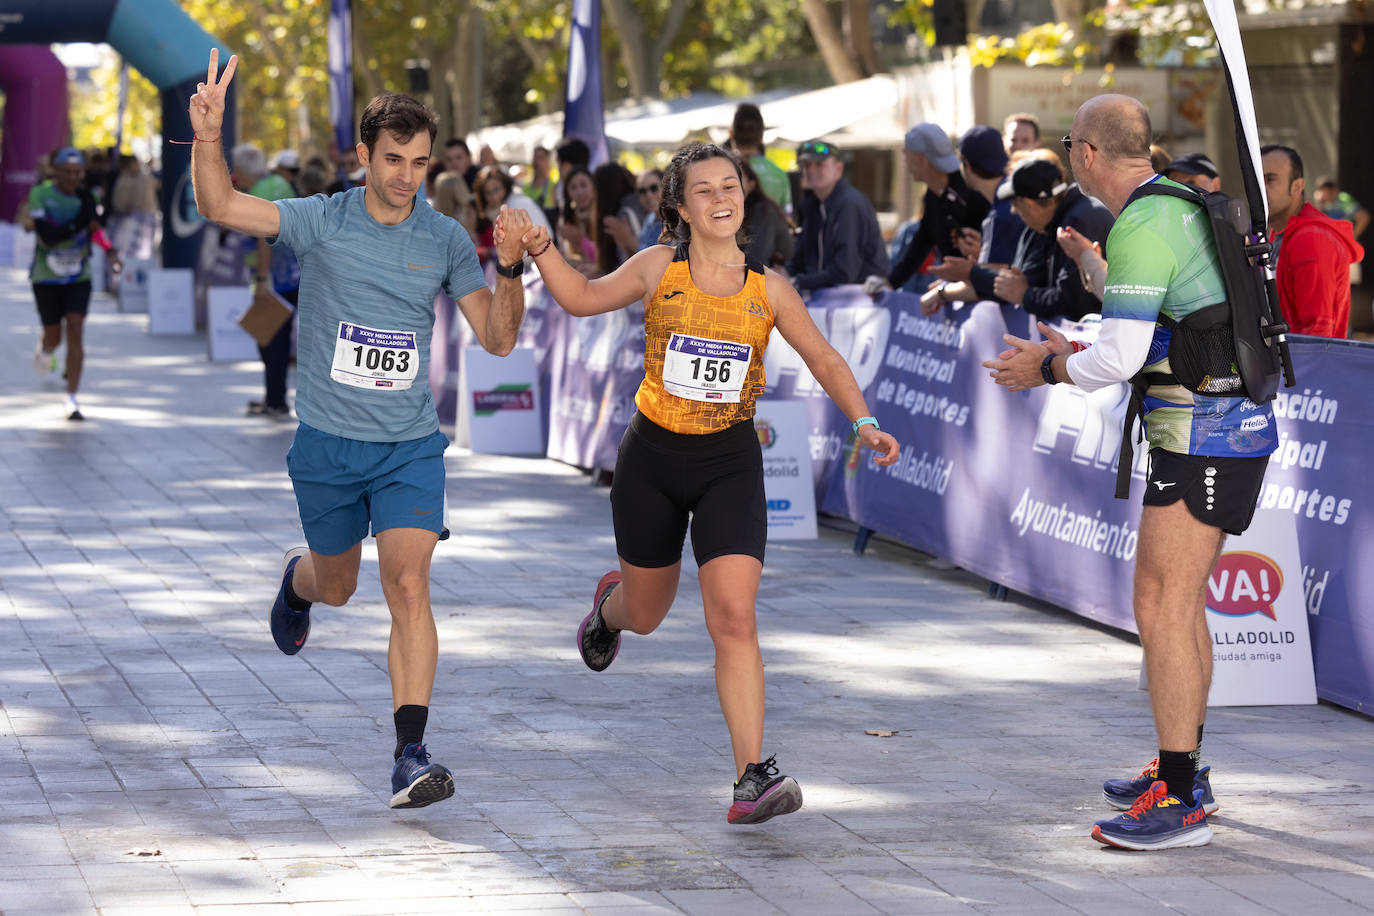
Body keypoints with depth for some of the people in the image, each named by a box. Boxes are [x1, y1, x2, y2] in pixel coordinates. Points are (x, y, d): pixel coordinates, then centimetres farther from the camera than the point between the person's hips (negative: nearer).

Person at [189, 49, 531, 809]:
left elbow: (497, 338, -2)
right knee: (336, 586, 18)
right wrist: (207, 138, -37)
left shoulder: (445, 240, -2)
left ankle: (411, 755, -17)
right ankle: (298, 577, 57)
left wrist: (511, 268, -19)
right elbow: (219, 205, -19)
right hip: (327, 443, 0)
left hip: (410, 447, 0)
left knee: (408, 586, -16)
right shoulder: (321, 221, -8)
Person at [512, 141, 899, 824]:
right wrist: (541, 250, -5)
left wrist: (863, 422, -4)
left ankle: (752, 779, -16)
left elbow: (824, 360, 8)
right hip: (652, 459, 1)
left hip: (730, 463, -1)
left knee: (734, 619, -16)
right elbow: (583, 299, 10)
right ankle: (612, 602, 58)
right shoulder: (658, 269, -3)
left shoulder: (767, 288, -2)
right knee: (647, 617, 18)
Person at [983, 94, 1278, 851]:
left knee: (1162, 605, -9)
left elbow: (1119, 359, -19)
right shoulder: (1178, 207, 15)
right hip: (1233, 426, 10)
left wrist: (1048, 370, -1)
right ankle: (1183, 769, 27)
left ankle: (1180, 801, -10)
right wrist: (1074, 352, 23)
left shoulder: (1140, 227, -16)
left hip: (1201, 436, -10)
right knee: (1177, 601, 18)